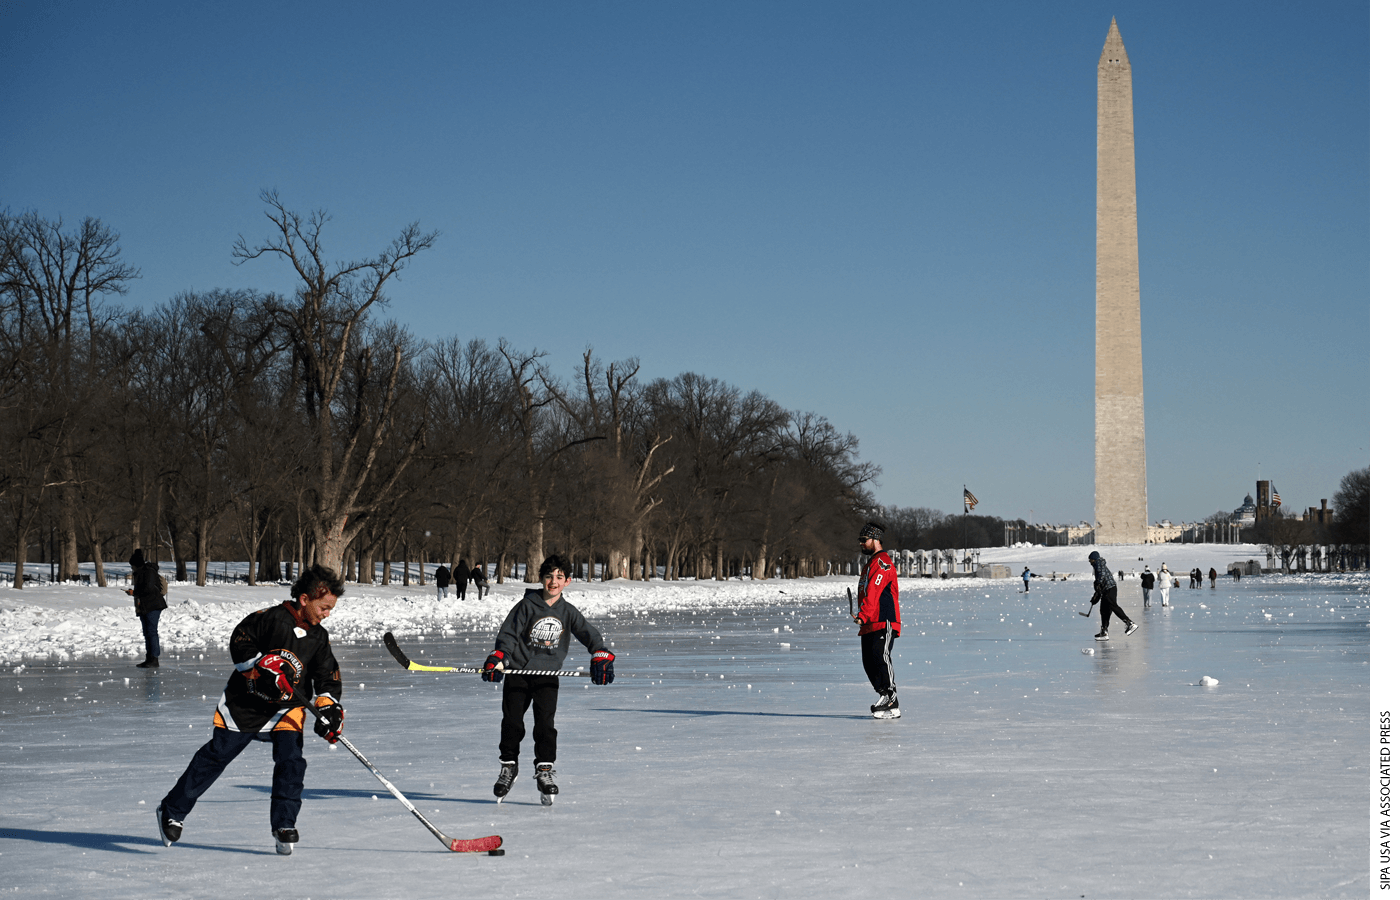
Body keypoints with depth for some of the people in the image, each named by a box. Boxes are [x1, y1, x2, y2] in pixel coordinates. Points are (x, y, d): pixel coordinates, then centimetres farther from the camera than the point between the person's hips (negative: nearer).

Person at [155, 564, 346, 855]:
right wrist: (263, 666, -22)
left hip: (287, 707, 4)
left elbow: (327, 676, 6)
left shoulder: (319, 638, 3)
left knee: (290, 761, -14)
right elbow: (239, 642, -10)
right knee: (216, 755, 0)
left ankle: (284, 825, 1)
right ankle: (172, 811, 12)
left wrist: (329, 707, -9)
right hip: (245, 701, -4)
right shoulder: (271, 618, -13)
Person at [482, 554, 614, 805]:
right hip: (518, 672, -1)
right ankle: (509, 766, 17)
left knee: (545, 723, -12)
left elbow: (590, 635, 6)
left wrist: (601, 658, -10)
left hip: (548, 675, 1)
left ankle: (544, 770, -3)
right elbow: (507, 635, -5)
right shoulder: (527, 606, -2)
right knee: (512, 722, -3)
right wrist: (497, 660, -19)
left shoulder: (568, 612, 6)